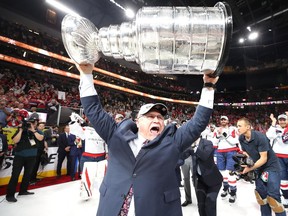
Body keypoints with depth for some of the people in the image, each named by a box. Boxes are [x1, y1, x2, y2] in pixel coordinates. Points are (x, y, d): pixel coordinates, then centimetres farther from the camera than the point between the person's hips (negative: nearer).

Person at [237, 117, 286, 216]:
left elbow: (263, 158, -25)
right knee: (261, 195, 11)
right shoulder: (241, 138, -8)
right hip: (258, 167, 6)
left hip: (271, 166, -6)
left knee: (273, 197, -9)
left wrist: (250, 168, -30)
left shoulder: (260, 137, -27)